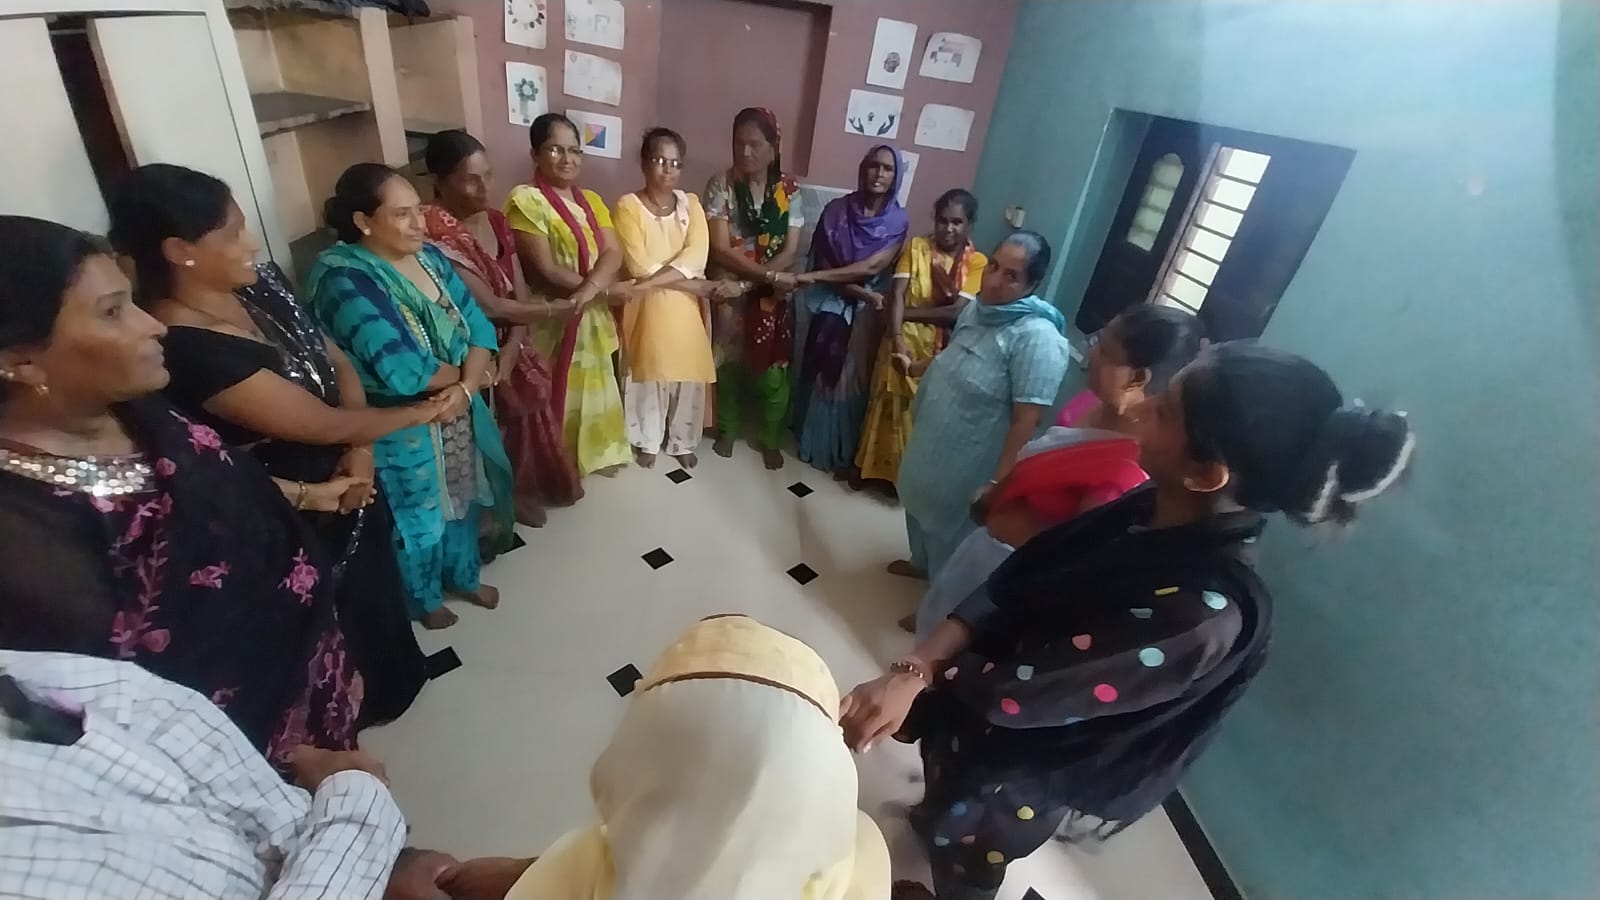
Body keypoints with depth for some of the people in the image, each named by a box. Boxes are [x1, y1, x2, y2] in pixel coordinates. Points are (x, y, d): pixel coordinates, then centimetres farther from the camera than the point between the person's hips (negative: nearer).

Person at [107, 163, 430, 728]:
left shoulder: (257, 281, -7)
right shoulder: (187, 349, -31)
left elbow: (334, 358, 0)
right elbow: (326, 424, -28)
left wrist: (362, 447, -14)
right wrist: (423, 411, -15)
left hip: (346, 477, 7)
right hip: (298, 516, -7)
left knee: (379, 583, 28)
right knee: (344, 614, 18)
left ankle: (394, 672, 55)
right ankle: (365, 699, 47)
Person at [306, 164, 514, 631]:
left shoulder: (428, 256, -2)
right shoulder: (344, 279, -24)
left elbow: (479, 325, -3)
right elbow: (404, 372, -32)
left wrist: (465, 389, -19)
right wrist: (463, 374, -15)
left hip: (458, 413, 6)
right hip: (400, 429, -6)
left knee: (462, 497, 23)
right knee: (418, 517, 15)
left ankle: (464, 575, 49)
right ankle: (425, 598, 42)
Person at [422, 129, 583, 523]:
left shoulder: (494, 220, 0)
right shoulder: (433, 235, -24)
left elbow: (519, 293, -2)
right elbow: (491, 306, -26)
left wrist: (511, 350, -17)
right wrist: (564, 307, -21)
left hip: (510, 348, 7)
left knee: (526, 418, 19)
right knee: (494, 430, 9)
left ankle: (524, 489, 44)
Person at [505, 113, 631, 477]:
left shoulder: (591, 200, 10)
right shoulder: (525, 200, -12)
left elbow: (613, 254, -5)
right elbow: (544, 272, -19)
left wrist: (591, 288, -25)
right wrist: (606, 291, -16)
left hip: (594, 317, 7)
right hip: (553, 320, -6)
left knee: (594, 388, 18)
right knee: (560, 394, 3)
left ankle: (596, 453, 36)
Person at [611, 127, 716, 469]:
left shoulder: (691, 203, 3)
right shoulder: (628, 206, -7)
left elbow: (696, 257, -11)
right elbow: (640, 267, -16)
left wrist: (650, 283, -22)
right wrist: (693, 283, -16)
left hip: (687, 306, 3)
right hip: (648, 306, -3)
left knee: (687, 373, 10)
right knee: (649, 372, 8)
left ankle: (681, 441, 29)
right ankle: (647, 441, 28)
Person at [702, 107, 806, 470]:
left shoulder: (789, 189, -4)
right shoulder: (721, 184, -9)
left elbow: (790, 252, -9)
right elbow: (720, 249, -15)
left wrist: (746, 283, -19)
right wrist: (771, 275, -22)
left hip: (772, 295, 1)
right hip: (729, 291, -1)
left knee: (773, 370, 5)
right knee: (728, 363, 12)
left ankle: (770, 437, 27)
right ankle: (727, 428, 35)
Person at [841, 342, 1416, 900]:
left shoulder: (1200, 613, -37)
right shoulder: (1154, 511, -15)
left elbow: (1016, 693, -31)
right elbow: (1009, 594, -14)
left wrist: (921, 669, -15)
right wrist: (915, 671, -25)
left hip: (1019, 777, -5)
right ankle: (937, 819, 66)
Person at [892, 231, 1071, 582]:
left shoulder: (1037, 338, -27)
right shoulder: (979, 307, -2)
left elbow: (1026, 422, -28)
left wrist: (997, 482, -27)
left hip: (968, 464, -8)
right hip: (932, 444, 8)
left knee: (951, 532, 12)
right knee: (921, 507, 27)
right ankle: (922, 563, 55)